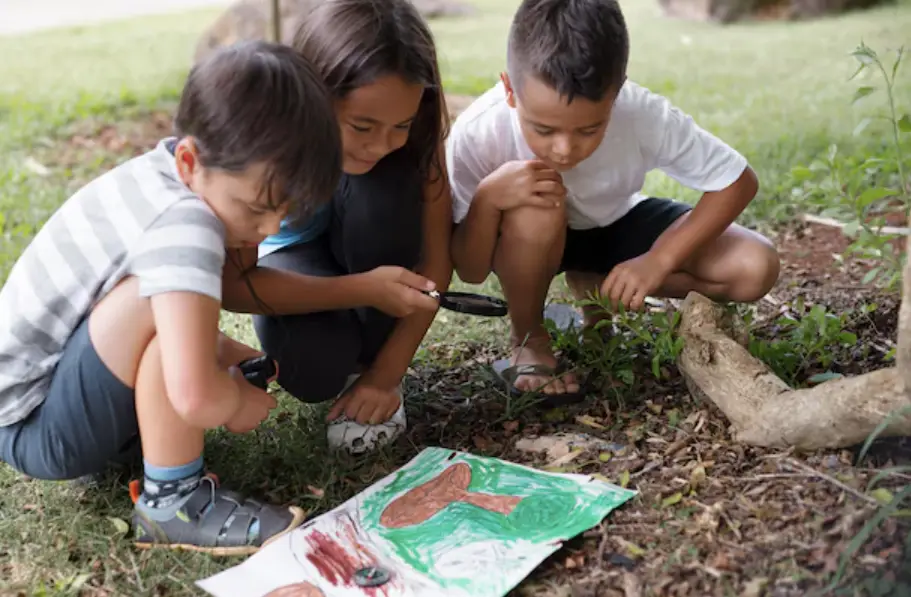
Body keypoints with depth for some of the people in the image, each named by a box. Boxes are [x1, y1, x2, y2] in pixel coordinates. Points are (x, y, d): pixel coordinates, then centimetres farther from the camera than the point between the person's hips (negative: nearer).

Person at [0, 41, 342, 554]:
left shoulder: (169, 176, -3)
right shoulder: (183, 223, -30)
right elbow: (195, 396, -40)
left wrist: (219, 349, 1)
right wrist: (237, 397, -17)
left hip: (47, 384, 9)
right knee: (169, 296, -29)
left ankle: (112, 438, 11)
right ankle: (172, 500, -15)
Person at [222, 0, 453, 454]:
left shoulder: (413, 125, -29)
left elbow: (436, 256, -22)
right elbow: (233, 284, -29)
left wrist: (387, 371, -25)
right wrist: (362, 289, -40)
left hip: (374, 250, 2)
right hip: (291, 253, -2)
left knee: (385, 187, -34)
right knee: (312, 370, -33)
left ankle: (369, 359, -12)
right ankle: (344, 354, 5)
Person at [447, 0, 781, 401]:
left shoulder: (645, 117, -32)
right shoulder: (478, 134, -33)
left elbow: (738, 182, -18)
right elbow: (470, 273, -25)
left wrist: (659, 261, -29)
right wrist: (488, 198, -44)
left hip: (615, 226, 2)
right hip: (532, 239, -2)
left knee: (755, 270, -17)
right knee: (535, 215, -39)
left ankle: (595, 285, 4)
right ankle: (527, 343, -9)